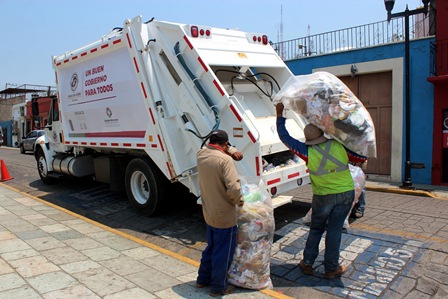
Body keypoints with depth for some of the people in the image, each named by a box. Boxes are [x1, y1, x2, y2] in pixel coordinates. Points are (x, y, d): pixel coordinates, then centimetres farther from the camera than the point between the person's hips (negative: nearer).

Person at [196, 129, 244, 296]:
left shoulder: (201, 154, 0)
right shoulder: (225, 160, -23)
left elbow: (211, 149, 23)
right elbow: (233, 187, -29)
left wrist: (231, 151, 10)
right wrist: (239, 201, -10)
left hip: (209, 214, 8)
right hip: (224, 216, -7)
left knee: (211, 248, 25)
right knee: (223, 253, 10)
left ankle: (202, 279, 38)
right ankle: (218, 287, 24)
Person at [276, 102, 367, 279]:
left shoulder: (308, 152, -15)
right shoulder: (338, 145, -10)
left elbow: (285, 137, -7)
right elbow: (361, 159, 3)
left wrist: (280, 114, 2)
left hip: (323, 196, -1)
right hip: (346, 193, 1)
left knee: (316, 228, 16)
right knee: (334, 230, 7)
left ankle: (307, 263, 22)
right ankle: (332, 268, 16)